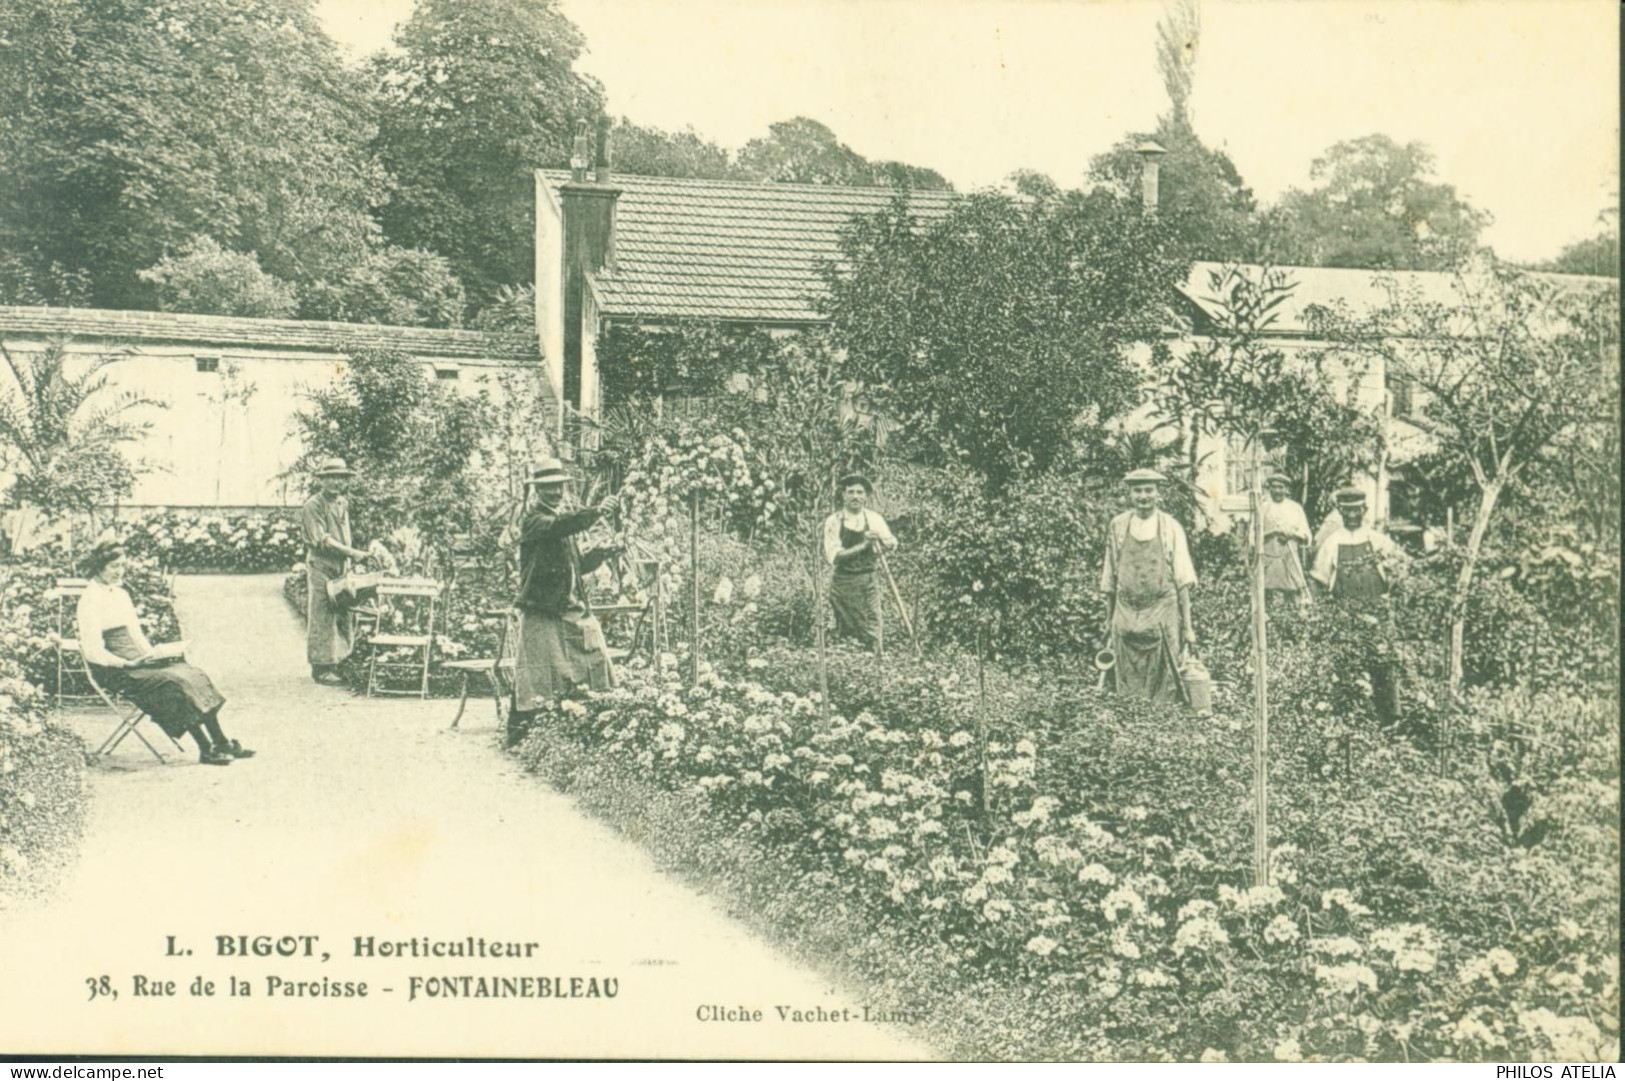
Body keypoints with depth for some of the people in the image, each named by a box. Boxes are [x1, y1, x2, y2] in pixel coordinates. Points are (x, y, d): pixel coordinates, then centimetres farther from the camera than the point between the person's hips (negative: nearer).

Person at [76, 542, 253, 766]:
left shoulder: (120, 594, 18)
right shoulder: (90, 599, -9)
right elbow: (93, 652, -15)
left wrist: (151, 655, 3)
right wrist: (128, 664, -21)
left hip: (135, 661, 8)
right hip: (114, 672, -8)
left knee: (193, 674, -11)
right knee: (174, 682, -27)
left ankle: (221, 742, -15)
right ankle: (206, 749, -24)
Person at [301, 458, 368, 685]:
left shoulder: (343, 503, 15)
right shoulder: (313, 506, -10)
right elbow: (322, 540, -17)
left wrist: (350, 562, 14)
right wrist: (351, 552, -22)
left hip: (342, 567, 7)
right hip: (320, 566, -7)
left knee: (343, 618, 7)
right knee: (321, 619, -4)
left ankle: (335, 662, 15)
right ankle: (321, 667, 1)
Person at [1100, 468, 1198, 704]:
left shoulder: (1171, 528, 1)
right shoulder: (1117, 527, 5)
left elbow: (1182, 580, 1)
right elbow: (1109, 579, 11)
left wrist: (1187, 626, -4)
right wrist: (1109, 620, 9)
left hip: (1163, 615, -1)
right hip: (1126, 616, 1)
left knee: (1164, 689, -1)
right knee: (1128, 691, 2)